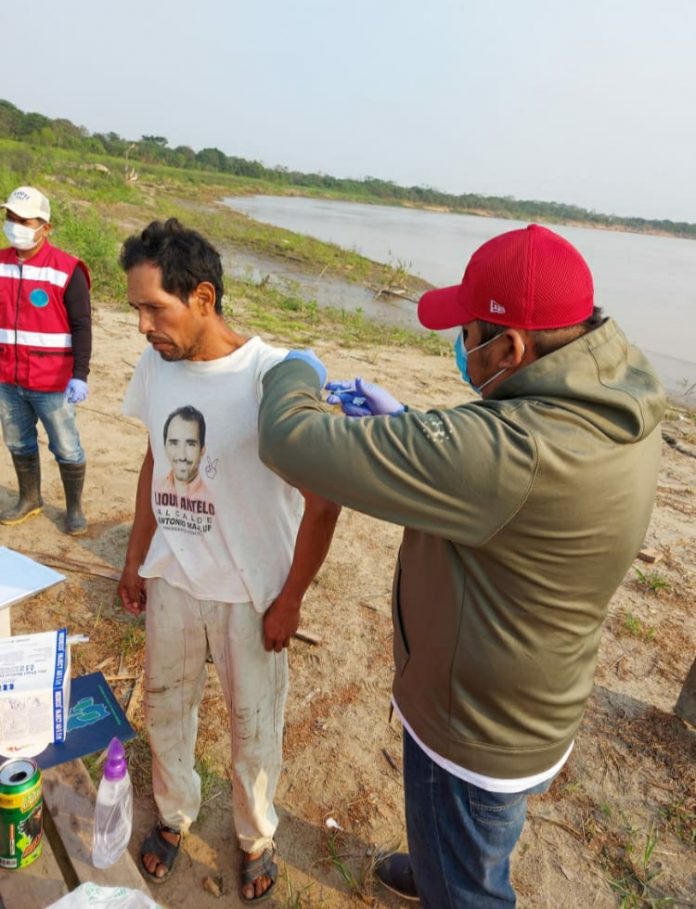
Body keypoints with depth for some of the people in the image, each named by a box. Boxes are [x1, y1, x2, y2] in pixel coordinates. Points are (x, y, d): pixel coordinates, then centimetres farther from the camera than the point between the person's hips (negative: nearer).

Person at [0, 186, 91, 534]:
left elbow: (82, 326, -11)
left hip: (52, 383, -5)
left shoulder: (67, 269, -10)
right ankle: (29, 500, 37)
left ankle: (74, 508, 23)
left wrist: (79, 376, -17)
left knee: (66, 448, 5)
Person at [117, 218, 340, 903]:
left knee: (253, 727, 15)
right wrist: (134, 558, 13)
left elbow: (324, 497, -16)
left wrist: (290, 600, -11)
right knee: (164, 707, 22)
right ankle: (174, 815, 52)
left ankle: (256, 838, 45)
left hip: (250, 592, -4)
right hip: (170, 580, 5)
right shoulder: (155, 365, -4)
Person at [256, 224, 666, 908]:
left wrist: (295, 374, -15)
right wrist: (406, 424, -2)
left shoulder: (514, 451, -42)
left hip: (477, 736, -8)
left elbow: (293, 445, -37)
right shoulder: (611, 405, -11)